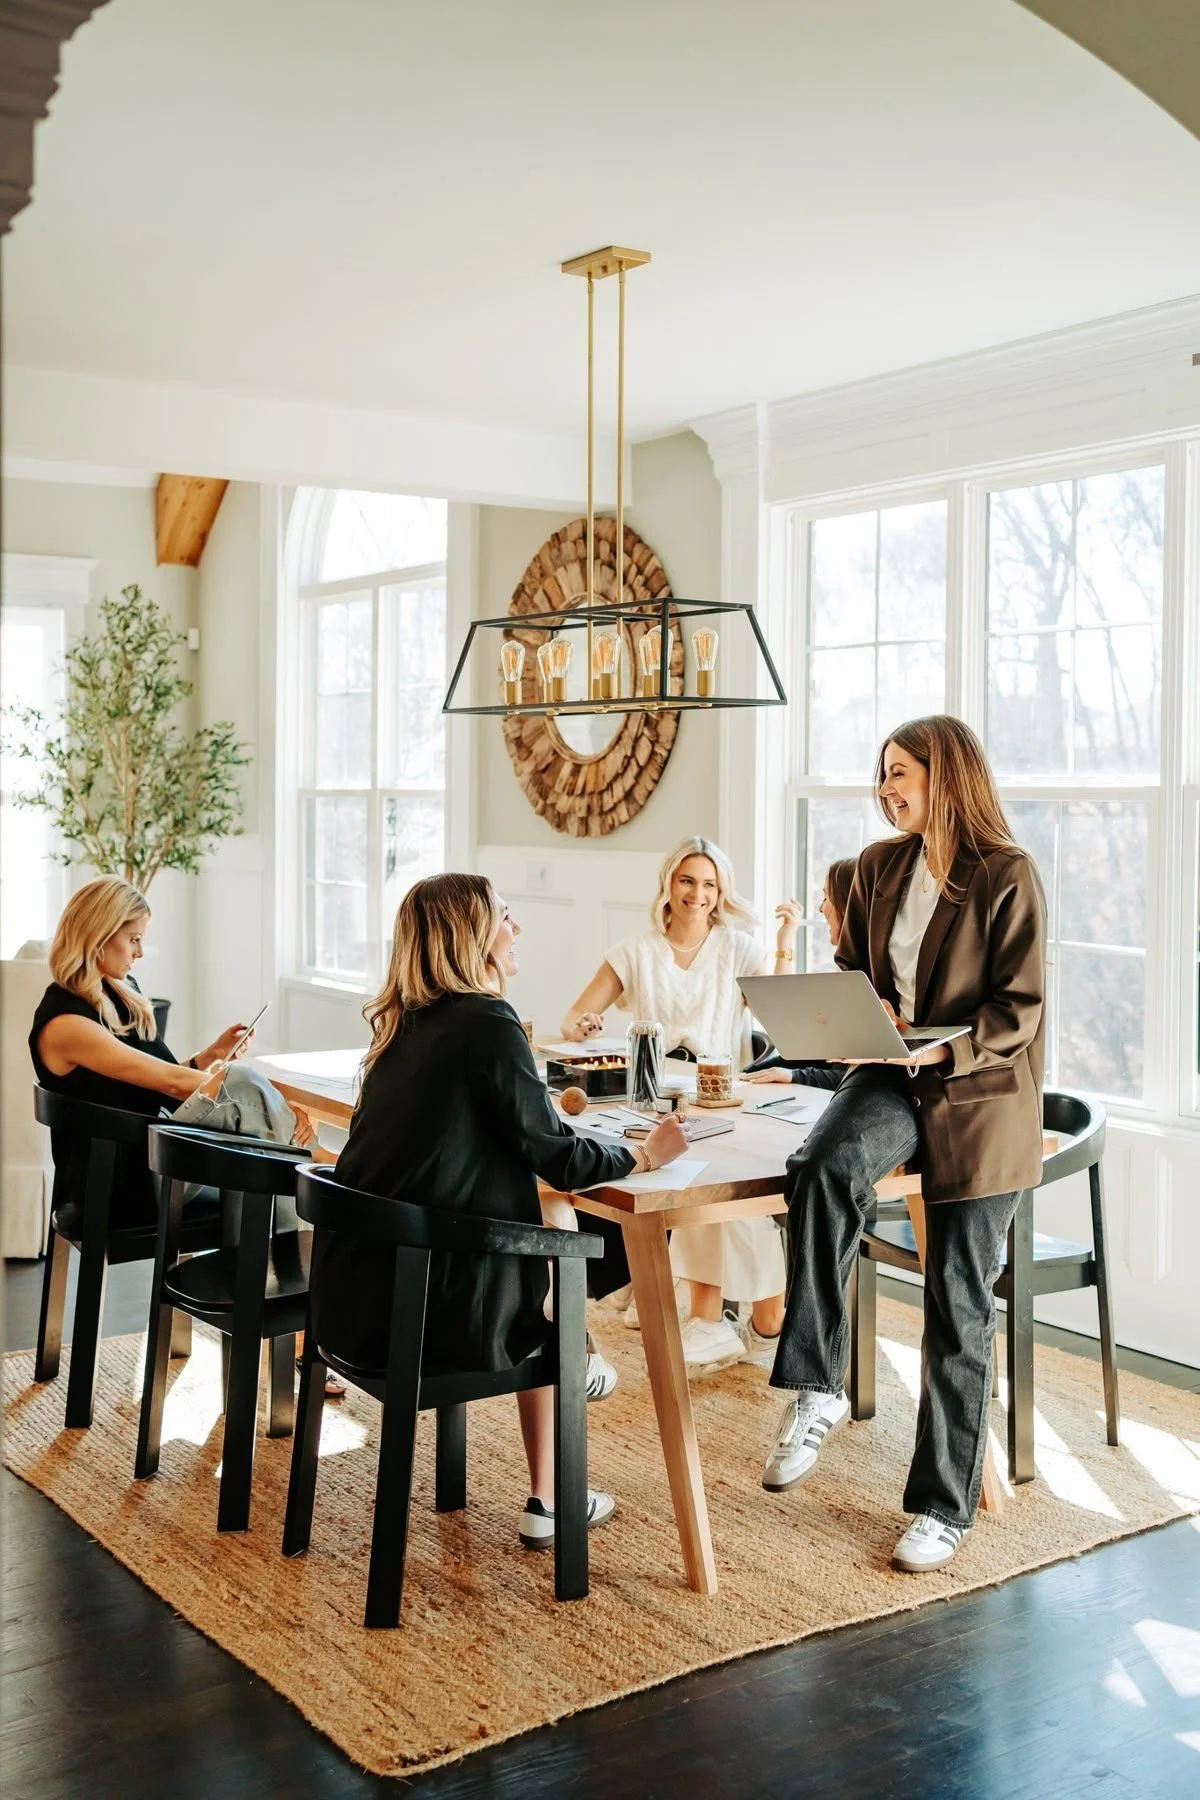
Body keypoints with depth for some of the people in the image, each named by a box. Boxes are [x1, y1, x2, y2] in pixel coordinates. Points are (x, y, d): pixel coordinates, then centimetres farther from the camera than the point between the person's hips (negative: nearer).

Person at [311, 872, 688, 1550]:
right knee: (554, 1296, 20)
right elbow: (559, 1159, -10)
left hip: (352, 1290, 7)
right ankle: (548, 1506, 23)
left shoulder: (403, 1023, 9)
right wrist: (646, 1152, 6)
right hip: (424, 1308, -7)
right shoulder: (488, 1023, -14)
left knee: (533, 1250, 28)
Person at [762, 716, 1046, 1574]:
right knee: (826, 1166, -31)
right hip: (893, 1076, 4)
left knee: (959, 1309, 3)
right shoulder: (880, 867, 6)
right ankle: (817, 1389, -21)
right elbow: (852, 968, 16)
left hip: (979, 1098, -4)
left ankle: (945, 1504, 17)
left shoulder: (1007, 877, -11)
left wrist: (944, 1049, -27)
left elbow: (1021, 1010, -13)